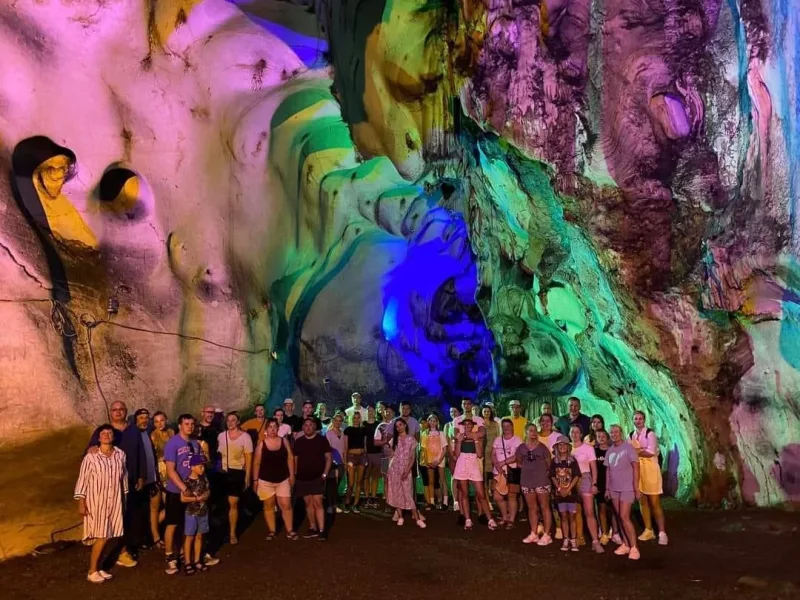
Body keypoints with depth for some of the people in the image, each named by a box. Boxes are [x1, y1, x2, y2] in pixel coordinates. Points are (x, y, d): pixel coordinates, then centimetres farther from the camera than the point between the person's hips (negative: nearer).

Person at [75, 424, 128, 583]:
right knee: (101, 537, -3)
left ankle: (99, 568, 24)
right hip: (96, 502, -4)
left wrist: (124, 497, 13)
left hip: (114, 502, 4)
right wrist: (81, 503, -11)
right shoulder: (91, 456, -12)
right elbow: (82, 479, -9)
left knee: (106, 536, 10)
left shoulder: (120, 454, 0)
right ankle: (92, 571, 12)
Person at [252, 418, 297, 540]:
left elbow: (290, 458, 2)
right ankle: (271, 531, 22)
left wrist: (292, 475, -2)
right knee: (268, 506, 10)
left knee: (286, 505, -1)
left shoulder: (284, 440, -1)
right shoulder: (261, 443, -6)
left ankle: (290, 531, 9)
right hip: (265, 480, 0)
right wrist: (255, 480, -4)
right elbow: (256, 463, -2)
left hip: (283, 479, 1)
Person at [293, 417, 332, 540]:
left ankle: (321, 530, -8)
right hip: (302, 478, 4)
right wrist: (294, 475, 4)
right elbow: (295, 459, 12)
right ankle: (313, 528, 18)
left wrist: (325, 474, -9)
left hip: (317, 477, -3)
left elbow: (328, 457, -1)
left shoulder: (322, 440, -2)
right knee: (308, 503, 9)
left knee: (317, 503, -10)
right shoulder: (298, 442, 7)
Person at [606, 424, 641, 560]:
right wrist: (607, 488, 11)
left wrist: (636, 488, -13)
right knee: (619, 517, 8)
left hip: (627, 488, -6)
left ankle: (634, 547, -3)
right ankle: (625, 544, 17)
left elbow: (636, 468, -10)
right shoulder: (609, 451, 9)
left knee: (624, 517, -11)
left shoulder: (629, 448, -8)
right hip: (614, 489, 6)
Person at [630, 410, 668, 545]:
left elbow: (651, 452, -17)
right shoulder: (631, 435, 10)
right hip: (637, 469, 5)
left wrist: (636, 451, -12)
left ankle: (662, 532, 2)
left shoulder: (650, 433, -8)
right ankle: (648, 530, 18)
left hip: (650, 468, -5)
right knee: (642, 501, 9)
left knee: (655, 502, -4)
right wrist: (642, 450, -9)